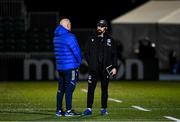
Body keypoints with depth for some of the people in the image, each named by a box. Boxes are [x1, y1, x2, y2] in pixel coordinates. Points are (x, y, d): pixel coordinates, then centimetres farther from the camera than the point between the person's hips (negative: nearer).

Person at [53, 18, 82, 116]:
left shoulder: (56, 37, 11)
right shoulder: (69, 37, -14)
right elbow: (76, 50, -14)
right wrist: (79, 61, 4)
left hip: (60, 67, 8)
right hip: (70, 67, -8)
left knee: (61, 89, 12)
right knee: (69, 88, -4)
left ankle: (59, 110, 14)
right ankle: (68, 110, -5)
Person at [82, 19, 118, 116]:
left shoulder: (110, 40, 5)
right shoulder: (92, 39, 7)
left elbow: (114, 55, 5)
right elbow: (87, 53, 10)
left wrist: (114, 67, -3)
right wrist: (90, 62, -4)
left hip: (105, 69, 0)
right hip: (94, 69, 1)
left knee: (104, 89, 7)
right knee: (90, 89, -3)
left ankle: (104, 109, 14)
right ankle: (89, 109, 0)